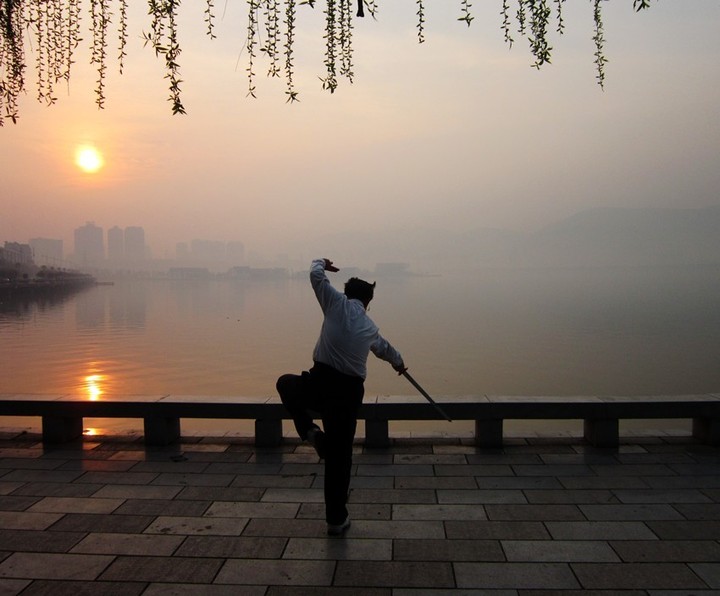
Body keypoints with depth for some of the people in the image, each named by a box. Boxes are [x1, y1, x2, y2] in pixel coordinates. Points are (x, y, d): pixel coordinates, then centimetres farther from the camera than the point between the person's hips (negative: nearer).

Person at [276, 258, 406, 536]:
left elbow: (316, 275, 10)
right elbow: (385, 349, 40)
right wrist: (399, 363, 62)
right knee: (340, 455, 12)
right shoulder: (370, 327, 19)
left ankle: (309, 431, 14)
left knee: (285, 383, 31)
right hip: (350, 391, 3)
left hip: (320, 381, -3)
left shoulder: (337, 304, 5)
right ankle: (337, 519, 21)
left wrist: (322, 262, 35)